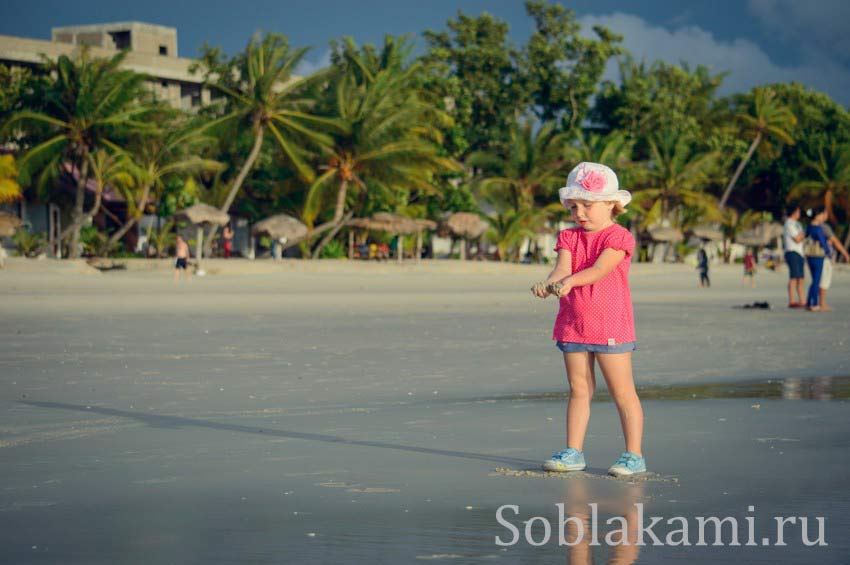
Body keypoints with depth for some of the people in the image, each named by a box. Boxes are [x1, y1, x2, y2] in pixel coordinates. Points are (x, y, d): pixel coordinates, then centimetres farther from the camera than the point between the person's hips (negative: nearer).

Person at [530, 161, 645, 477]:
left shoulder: (618, 237, -7)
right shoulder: (569, 238, 10)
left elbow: (599, 269, -21)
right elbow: (563, 267, -8)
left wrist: (570, 281, -38)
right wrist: (550, 282, -31)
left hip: (610, 325, -5)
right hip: (573, 325, 5)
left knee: (622, 391, -1)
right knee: (579, 389, 10)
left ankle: (634, 455, 3)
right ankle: (573, 453, 15)